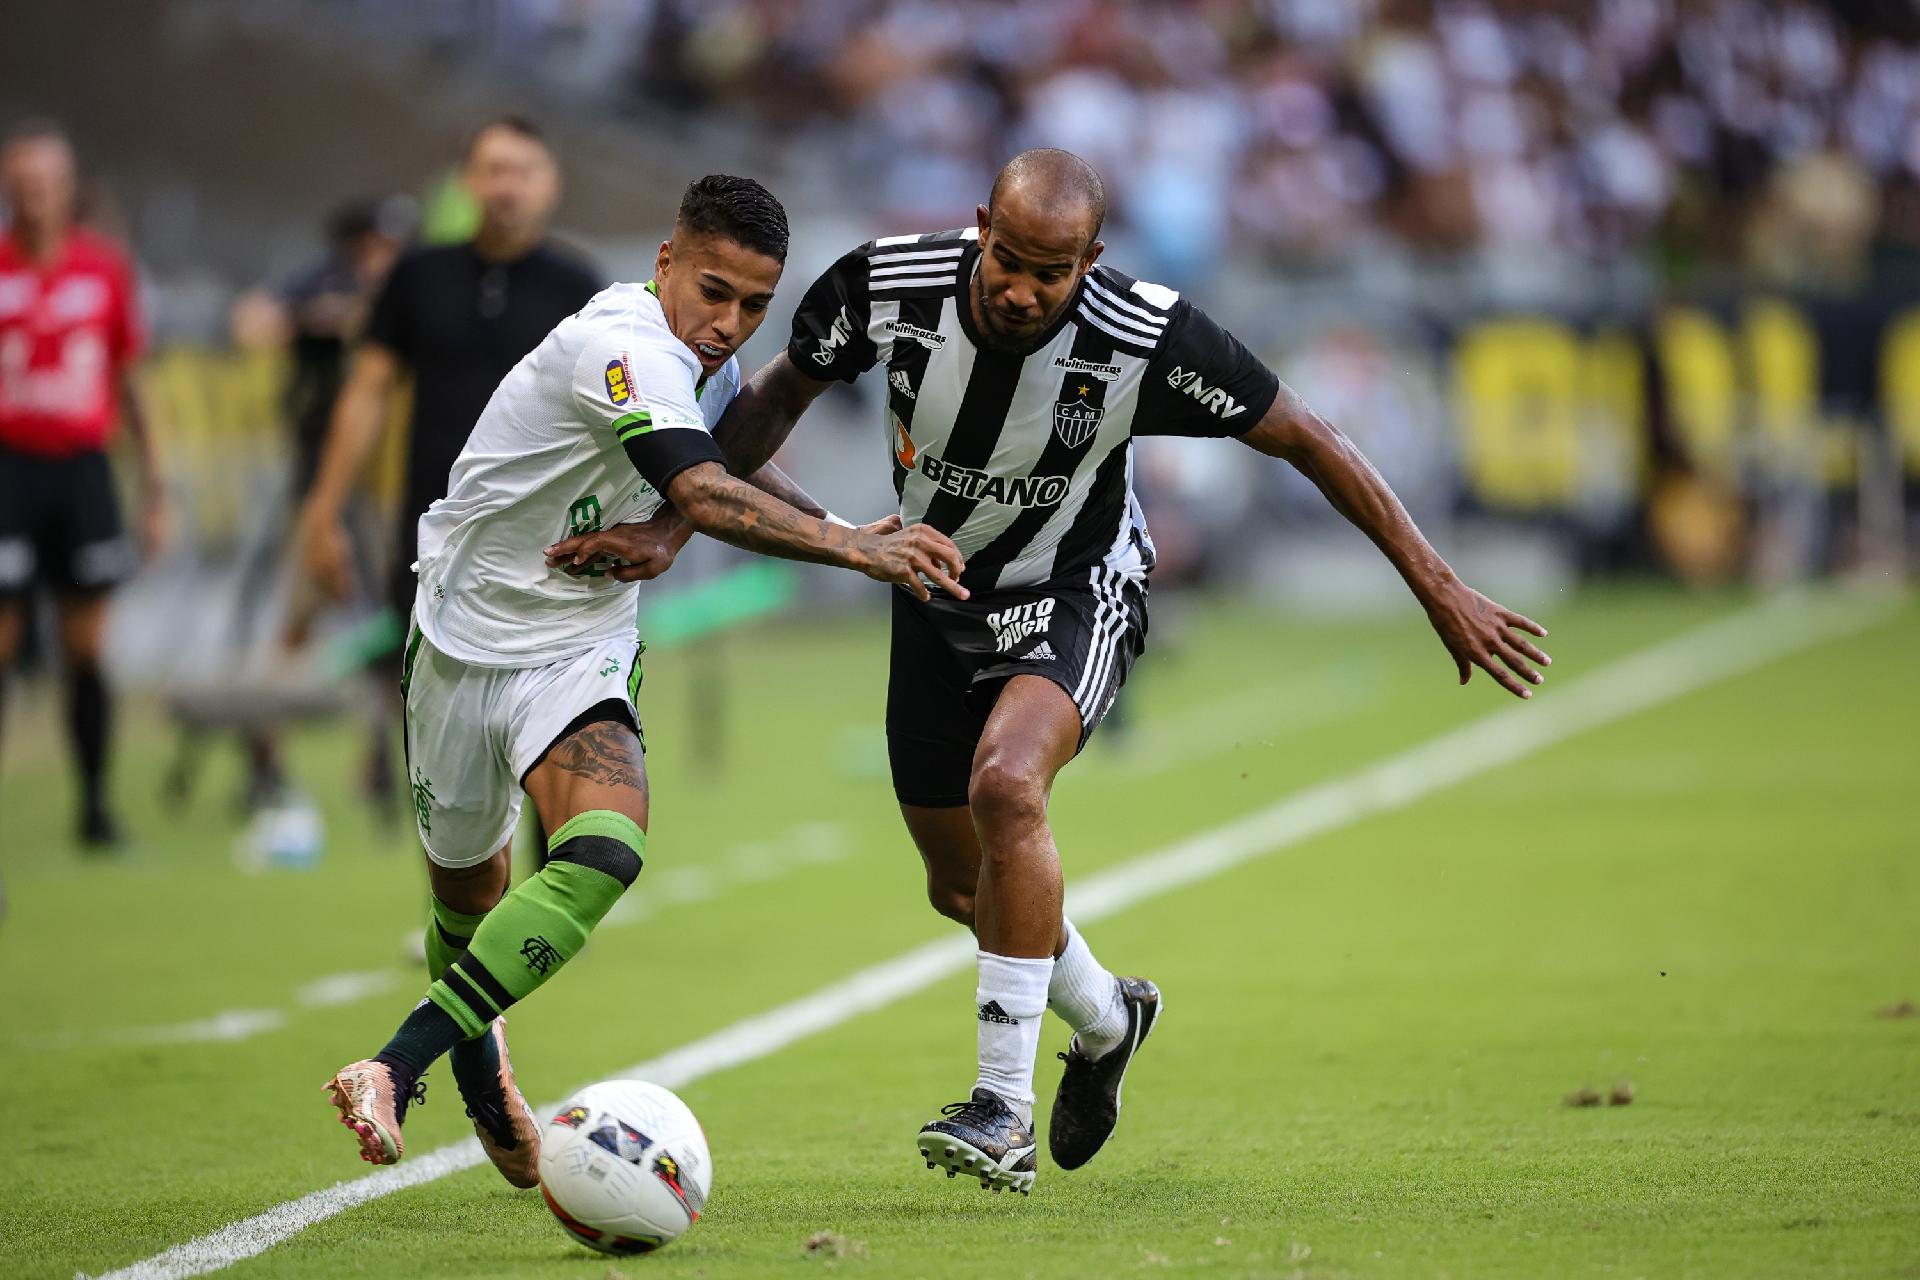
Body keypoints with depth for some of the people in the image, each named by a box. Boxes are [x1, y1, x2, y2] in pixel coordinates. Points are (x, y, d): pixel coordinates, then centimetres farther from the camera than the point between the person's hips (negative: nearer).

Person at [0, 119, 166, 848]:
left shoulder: (104, 269, 6)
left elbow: (128, 383, 14)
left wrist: (153, 487, 13)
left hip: (82, 466, 2)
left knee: (86, 647, 4)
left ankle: (95, 800, 13)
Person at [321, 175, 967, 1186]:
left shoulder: (713, 370, 0)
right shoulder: (623, 350, -26)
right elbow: (706, 496, -38)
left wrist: (651, 545, -8)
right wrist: (858, 548, -44)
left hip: (578, 650, 5)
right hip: (466, 636, -5)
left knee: (605, 853, -23)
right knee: (467, 889, 10)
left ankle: (398, 1068, -22)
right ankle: (477, 1056, 45)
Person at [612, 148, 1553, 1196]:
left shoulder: (1148, 339, -29)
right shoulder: (887, 284, -23)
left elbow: (1305, 439, -17)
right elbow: (783, 392, -3)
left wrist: (1440, 590, -16)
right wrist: (677, 518, -14)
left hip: (1074, 597, -4)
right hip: (938, 596, 4)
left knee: (1006, 785, -33)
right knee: (963, 888, 13)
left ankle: (1005, 1107, -26)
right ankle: (1107, 1020, 45)